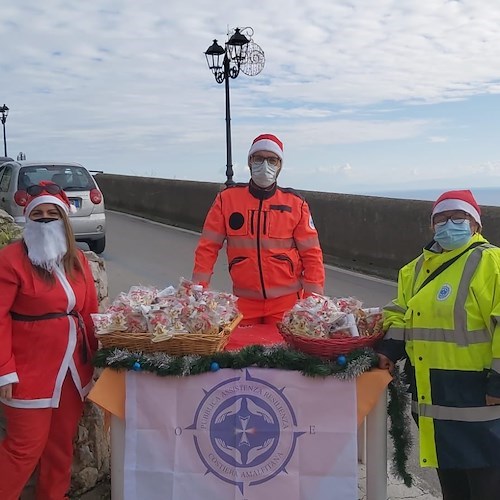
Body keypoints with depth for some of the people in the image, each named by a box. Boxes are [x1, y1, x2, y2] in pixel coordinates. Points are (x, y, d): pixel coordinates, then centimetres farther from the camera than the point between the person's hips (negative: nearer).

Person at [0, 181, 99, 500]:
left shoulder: (77, 259, 8)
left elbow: (89, 311, 11)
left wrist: (94, 355, 7)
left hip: (74, 368, 6)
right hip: (31, 371, -6)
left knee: (63, 442, 17)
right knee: (26, 447, 2)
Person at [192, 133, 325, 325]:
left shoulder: (295, 203, -1)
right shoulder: (227, 199, 0)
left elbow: (311, 253, 1)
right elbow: (208, 247, 2)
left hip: (286, 301, 0)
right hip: (243, 301, 1)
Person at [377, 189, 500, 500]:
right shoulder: (420, 266, 14)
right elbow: (401, 313, 21)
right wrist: (390, 348, 5)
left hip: (474, 393, -7)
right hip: (432, 392, 7)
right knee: (449, 473, 19)